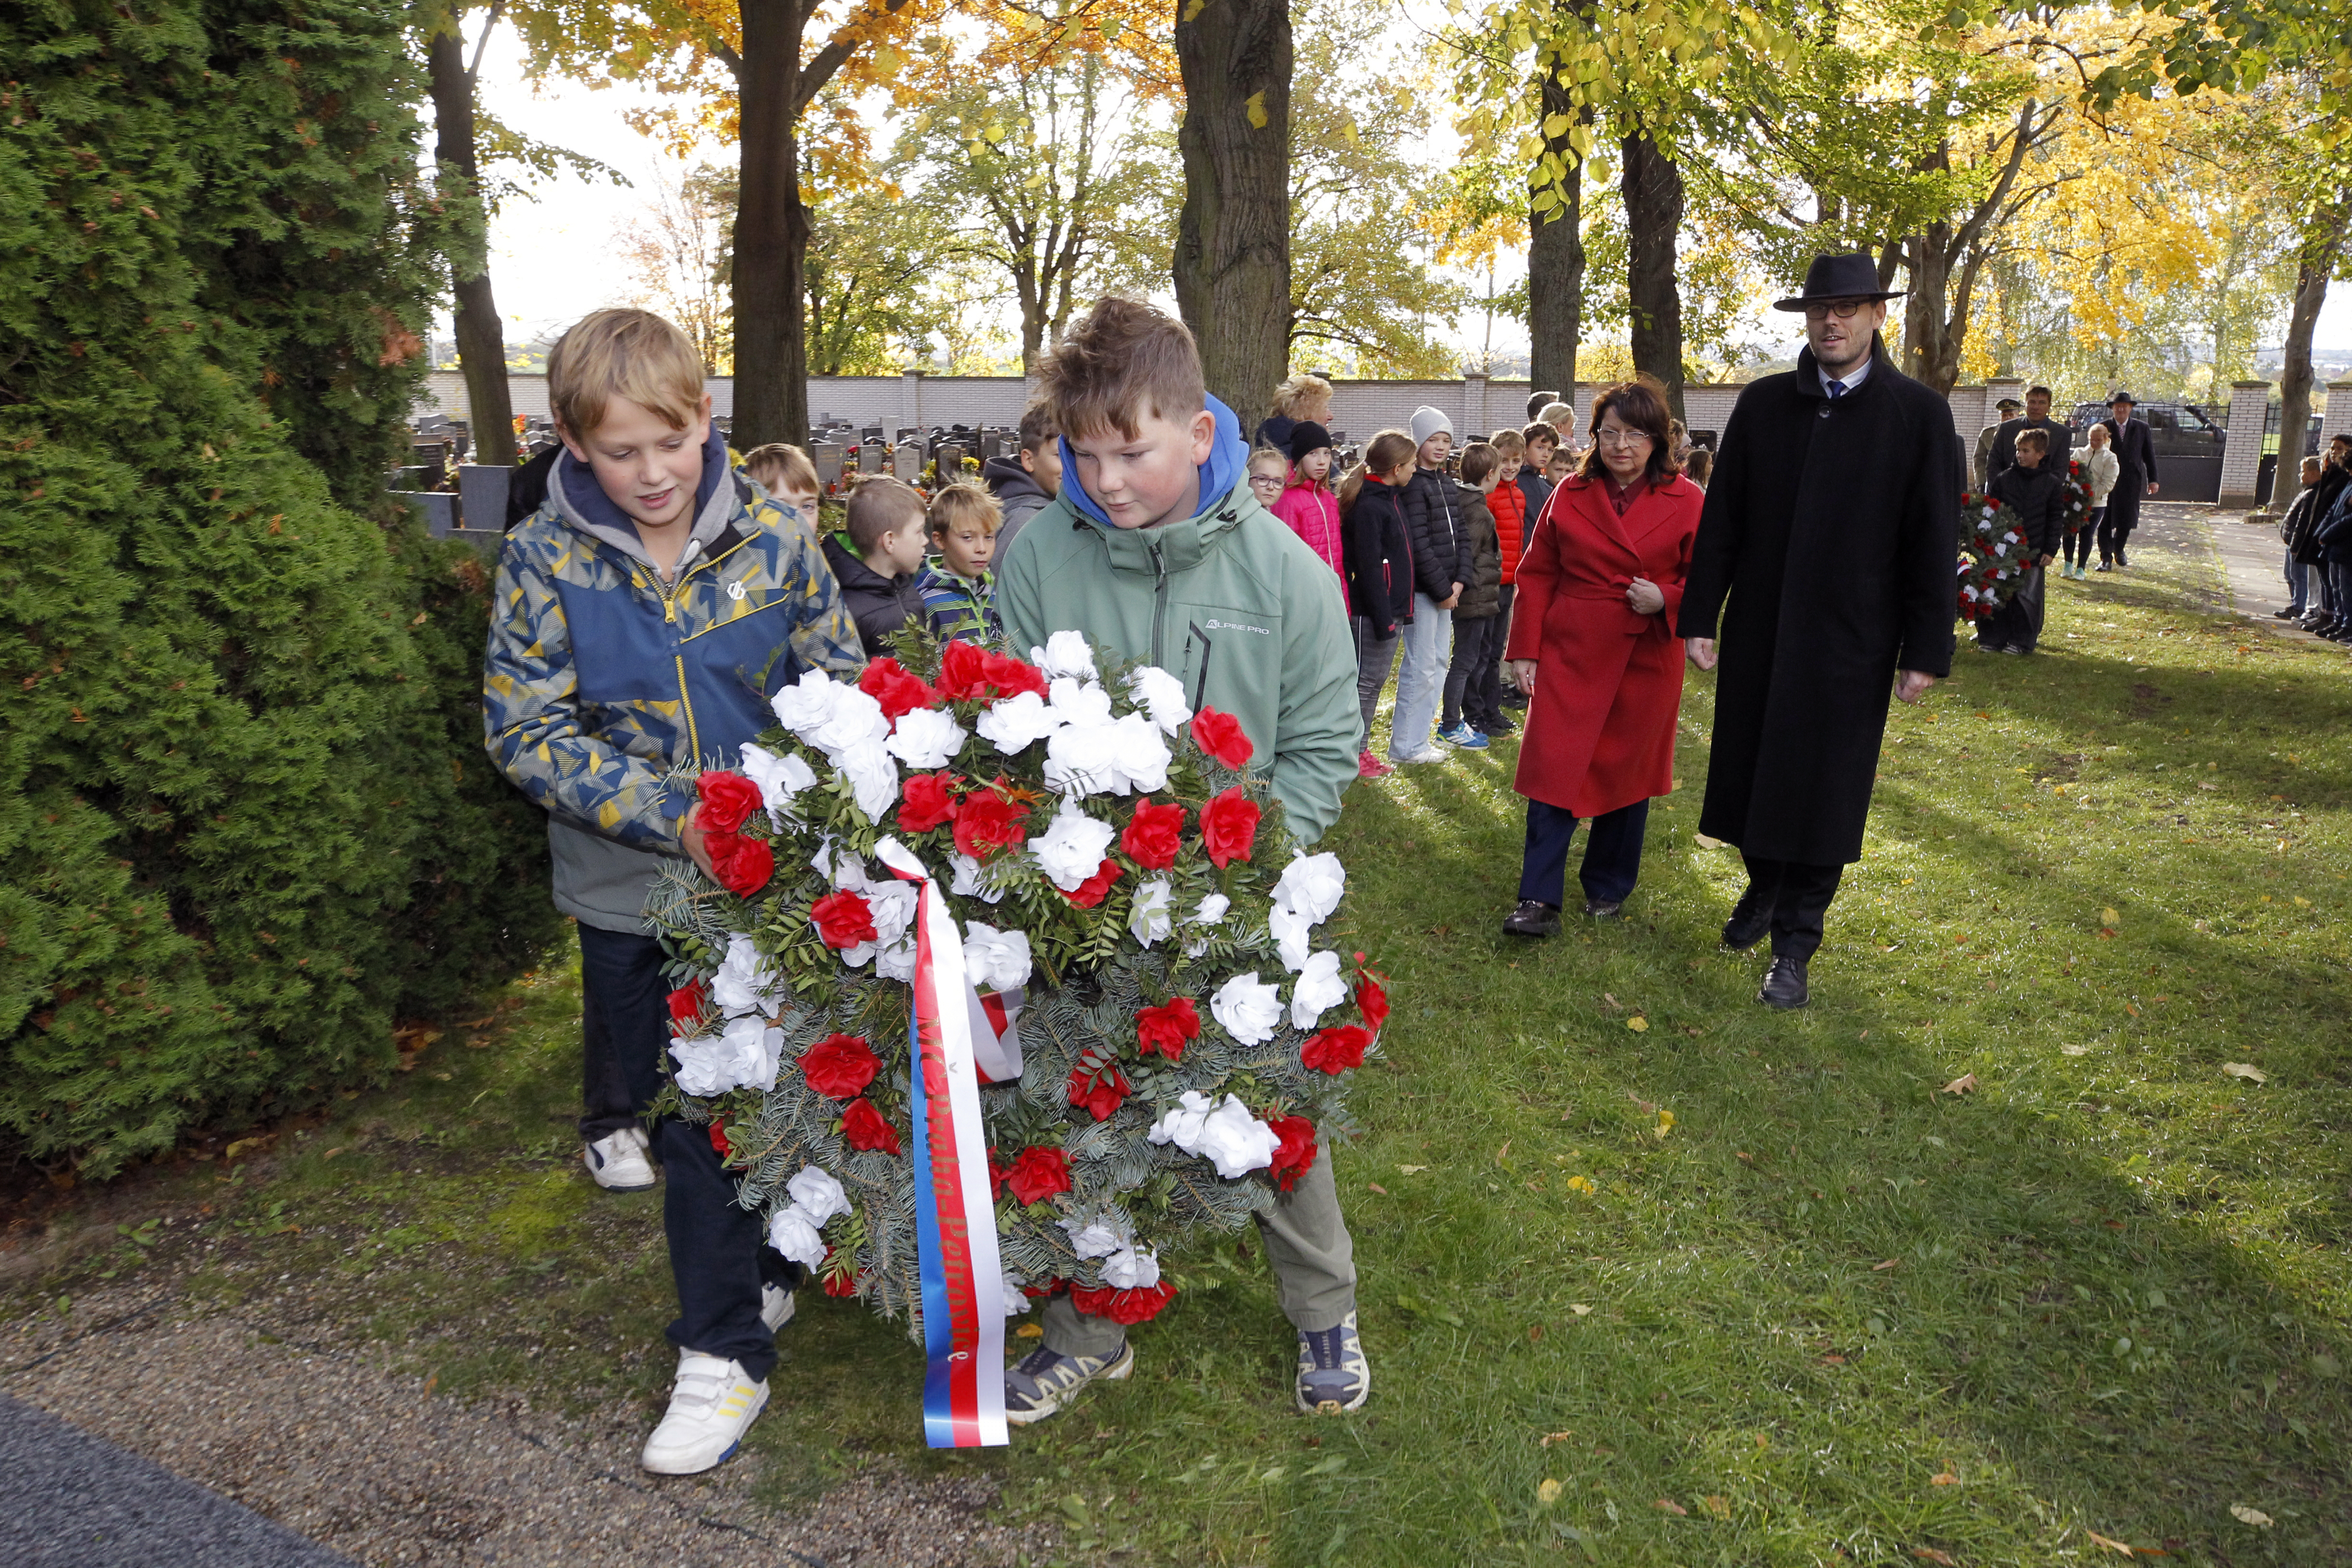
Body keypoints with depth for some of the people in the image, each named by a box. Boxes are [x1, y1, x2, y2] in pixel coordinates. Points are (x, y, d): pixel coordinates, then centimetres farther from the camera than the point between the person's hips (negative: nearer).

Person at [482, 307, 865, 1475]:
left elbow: (841, 687, 2)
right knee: (694, 1111, 10)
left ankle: (729, 1345, 33)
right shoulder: (544, 560, -8)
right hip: (633, 887, -1)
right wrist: (672, 815, -20)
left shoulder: (770, 539, -5)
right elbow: (526, 732, -9)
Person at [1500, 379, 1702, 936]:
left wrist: (1666, 599, -16)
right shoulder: (1571, 495, 4)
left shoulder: (1686, 502, -1)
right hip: (1571, 654, 1)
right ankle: (1540, 900, -1)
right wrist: (1525, 650, 2)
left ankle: (1608, 888, 28)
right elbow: (1537, 575, 6)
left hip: (1645, 658, 0)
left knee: (1625, 773, 10)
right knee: (1554, 770, -5)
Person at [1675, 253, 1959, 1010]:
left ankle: (1794, 944, 14)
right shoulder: (1762, 404, 3)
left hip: (1852, 641, -2)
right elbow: (1721, 519, 4)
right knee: (1751, 770, 12)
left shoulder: (1919, 414, -2)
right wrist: (1699, 616, 1)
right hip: (1759, 631, 2)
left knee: (1823, 790, 3)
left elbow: (1934, 542, -2)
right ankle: (1764, 888, 37)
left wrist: (1926, 651, -5)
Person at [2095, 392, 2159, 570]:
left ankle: (2119, 550, 28)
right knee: (2105, 522, -3)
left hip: (2131, 482, 2)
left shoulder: (2142, 428, 7)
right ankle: (2106, 557, 4)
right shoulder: (2103, 427, 1)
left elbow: (2149, 455, 9)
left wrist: (2153, 480, 5)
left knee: (2127, 520, 6)